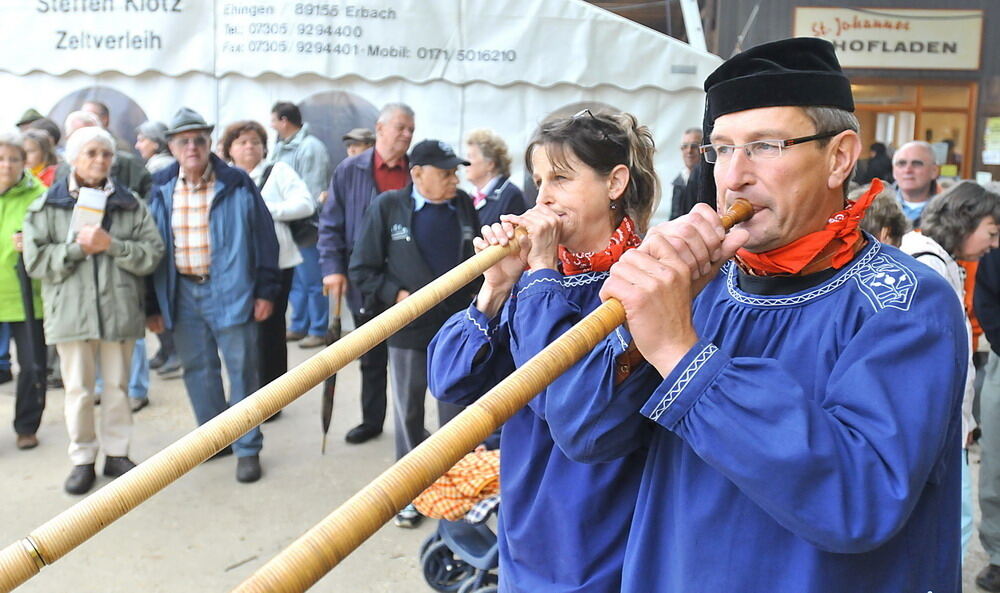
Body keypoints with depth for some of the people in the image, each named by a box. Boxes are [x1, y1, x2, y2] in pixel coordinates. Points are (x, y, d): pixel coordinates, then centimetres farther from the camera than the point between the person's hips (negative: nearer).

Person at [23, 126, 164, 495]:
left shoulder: (130, 204, 4)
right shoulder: (47, 206, 3)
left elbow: (153, 254, -4)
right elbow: (36, 260, -4)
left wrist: (111, 245, -16)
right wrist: (77, 247, -14)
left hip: (119, 309, 1)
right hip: (70, 310, -1)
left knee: (117, 386, 10)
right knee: (78, 389, 5)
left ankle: (116, 453, 24)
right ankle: (82, 459, 19)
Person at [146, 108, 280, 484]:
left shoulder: (236, 184, -4)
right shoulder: (162, 189, 5)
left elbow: (264, 238, -2)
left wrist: (266, 291, -5)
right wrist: (153, 305, 7)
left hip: (229, 290, -4)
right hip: (182, 292, 4)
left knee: (241, 369, 2)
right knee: (197, 370, 13)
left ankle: (248, 448, 13)